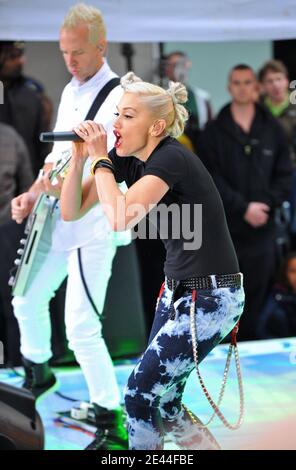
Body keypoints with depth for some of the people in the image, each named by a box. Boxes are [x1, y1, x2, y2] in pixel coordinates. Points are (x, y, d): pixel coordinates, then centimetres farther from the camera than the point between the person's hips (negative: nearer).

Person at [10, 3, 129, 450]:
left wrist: (68, 187, -35)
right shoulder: (70, 90, 12)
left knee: (81, 328, -13)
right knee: (27, 300, 20)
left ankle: (111, 424, -2)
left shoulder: (118, 98, -15)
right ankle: (38, 375, 44)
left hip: (93, 227, -9)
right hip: (56, 222, 9)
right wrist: (33, 194, 8)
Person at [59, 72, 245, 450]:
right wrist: (79, 156, -10)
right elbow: (70, 211, 3)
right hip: (178, 290, 9)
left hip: (211, 298, -9)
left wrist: (99, 159, -21)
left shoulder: (171, 159, -21)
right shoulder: (125, 158, 3)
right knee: (161, 402, 12)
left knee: (140, 395, -5)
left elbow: (120, 218, -35)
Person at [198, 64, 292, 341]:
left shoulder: (272, 129, 9)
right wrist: (244, 208, -12)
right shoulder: (214, 131, 3)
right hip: (225, 227, -2)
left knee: (258, 296, 4)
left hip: (262, 228, 2)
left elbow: (284, 175, 7)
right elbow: (211, 178, -5)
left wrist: (266, 204, -9)